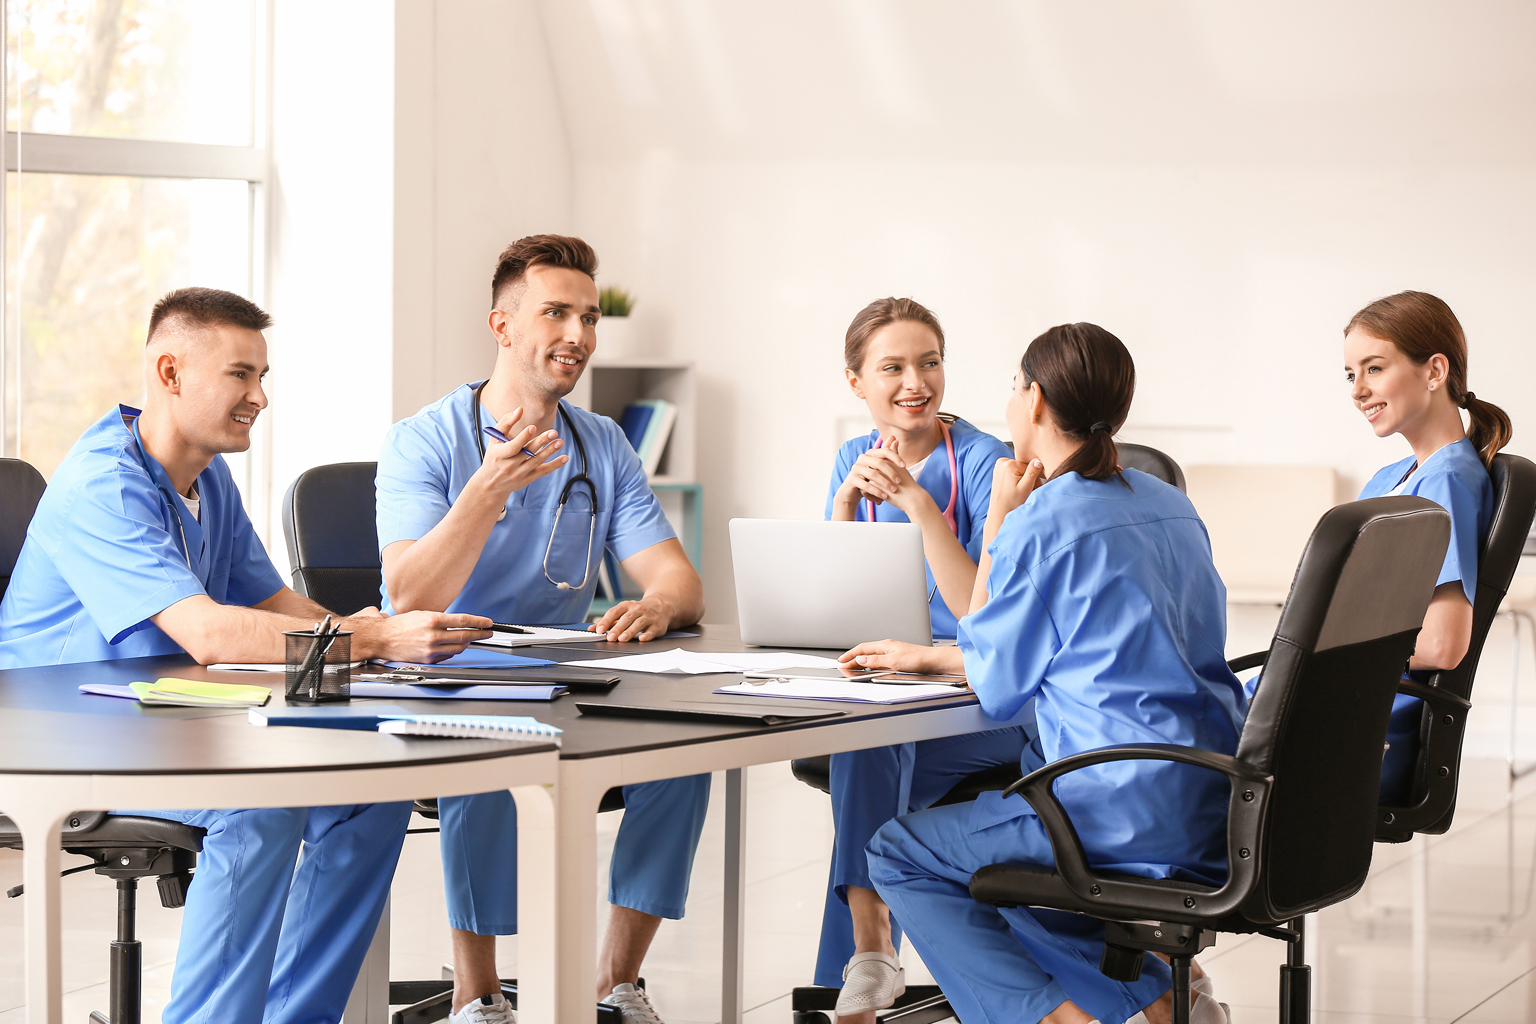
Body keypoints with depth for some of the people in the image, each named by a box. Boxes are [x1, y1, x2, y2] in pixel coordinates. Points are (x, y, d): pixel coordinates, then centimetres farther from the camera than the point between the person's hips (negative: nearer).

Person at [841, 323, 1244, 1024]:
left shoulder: (1043, 521, -12)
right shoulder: (1168, 504, 13)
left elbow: (995, 687, -2)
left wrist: (998, 525, 4)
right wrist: (927, 658, 29)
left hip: (1132, 809, -8)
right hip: (1216, 802, 8)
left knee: (899, 854, 8)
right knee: (979, 813, 29)